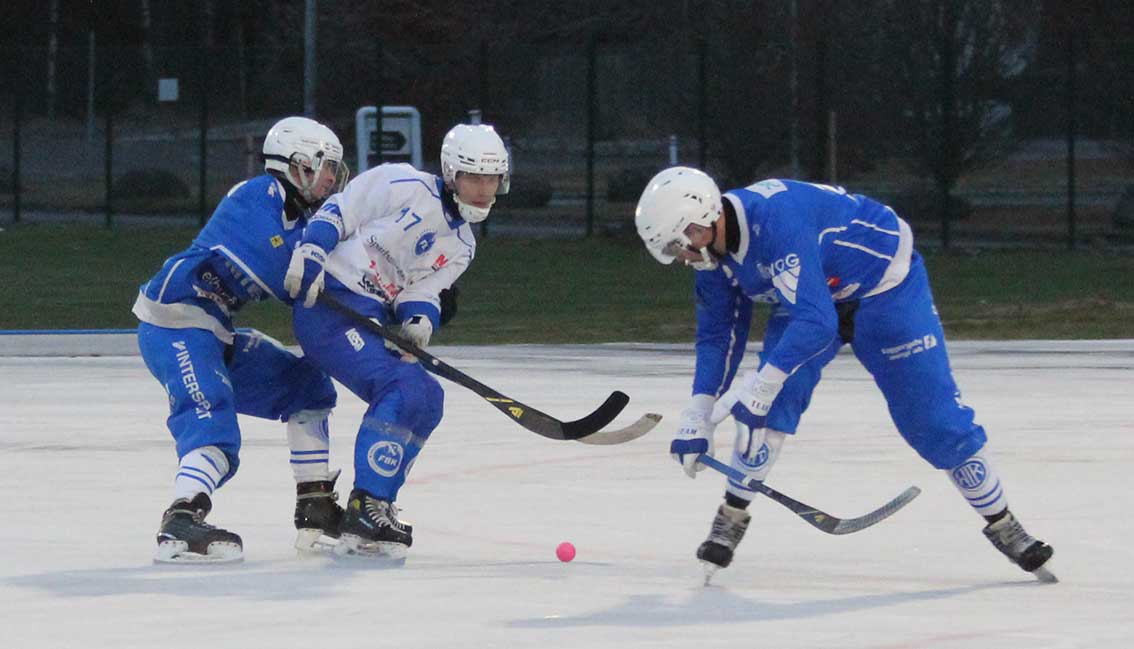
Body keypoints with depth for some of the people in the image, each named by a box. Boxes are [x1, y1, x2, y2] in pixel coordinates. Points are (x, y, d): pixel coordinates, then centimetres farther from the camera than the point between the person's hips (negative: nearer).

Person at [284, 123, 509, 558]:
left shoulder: (461, 246, 16)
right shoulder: (406, 187, -6)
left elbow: (423, 292, 6)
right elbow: (339, 212, -3)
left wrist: (419, 316, -16)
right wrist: (311, 250, -18)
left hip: (373, 320, 9)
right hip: (329, 300, -9)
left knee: (427, 398, 6)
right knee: (403, 389, -22)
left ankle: (374, 506, 11)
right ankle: (363, 519, -26)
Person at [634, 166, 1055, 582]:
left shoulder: (773, 219, -38)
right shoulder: (713, 254, -10)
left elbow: (816, 321, -44)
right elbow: (718, 335, 1)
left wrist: (760, 384, -46)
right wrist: (698, 418, -6)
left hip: (887, 285, -7)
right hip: (811, 296, 7)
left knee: (935, 418, -7)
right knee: (774, 403, -14)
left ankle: (1002, 524, 6)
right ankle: (731, 516, -3)